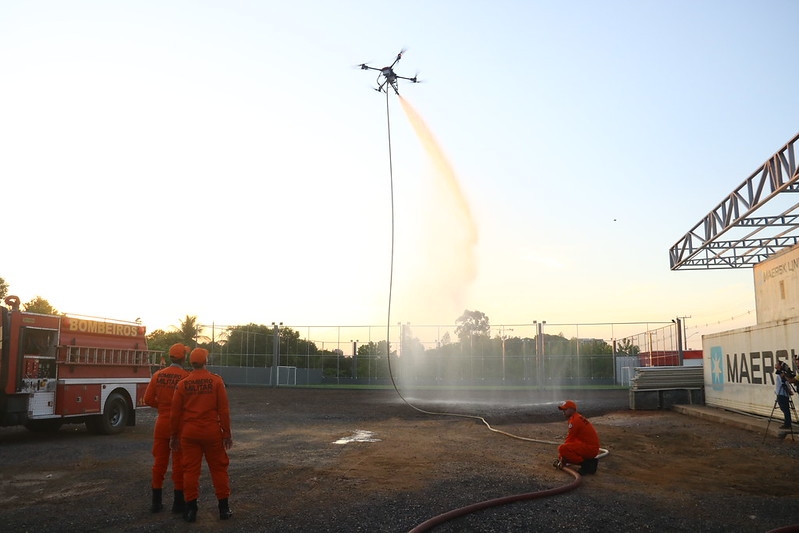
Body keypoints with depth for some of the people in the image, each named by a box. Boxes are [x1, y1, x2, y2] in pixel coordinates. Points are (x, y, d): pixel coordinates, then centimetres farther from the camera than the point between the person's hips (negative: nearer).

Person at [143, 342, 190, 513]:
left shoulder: (158, 375, -1)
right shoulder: (187, 376, -14)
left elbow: (148, 399, 0)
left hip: (162, 423, 4)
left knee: (159, 461, 13)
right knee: (179, 463, 6)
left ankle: (156, 502, 20)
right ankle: (178, 503, 12)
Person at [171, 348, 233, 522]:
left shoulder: (182, 384, -1)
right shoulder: (216, 381, -6)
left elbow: (176, 412, 3)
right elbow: (224, 409, -5)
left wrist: (175, 435, 15)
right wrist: (227, 433, 2)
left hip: (189, 432, 1)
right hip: (212, 431, -1)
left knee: (190, 470, 8)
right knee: (219, 468, 9)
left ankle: (191, 508, 11)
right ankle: (224, 508, 14)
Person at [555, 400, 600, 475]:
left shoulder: (575, 420, -14)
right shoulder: (578, 417, 18)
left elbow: (569, 440, -12)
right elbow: (571, 439, 19)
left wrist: (561, 459, -4)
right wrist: (561, 458, 15)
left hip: (589, 448, -10)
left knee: (562, 449, -21)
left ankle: (586, 463, -15)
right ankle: (590, 462, 8)